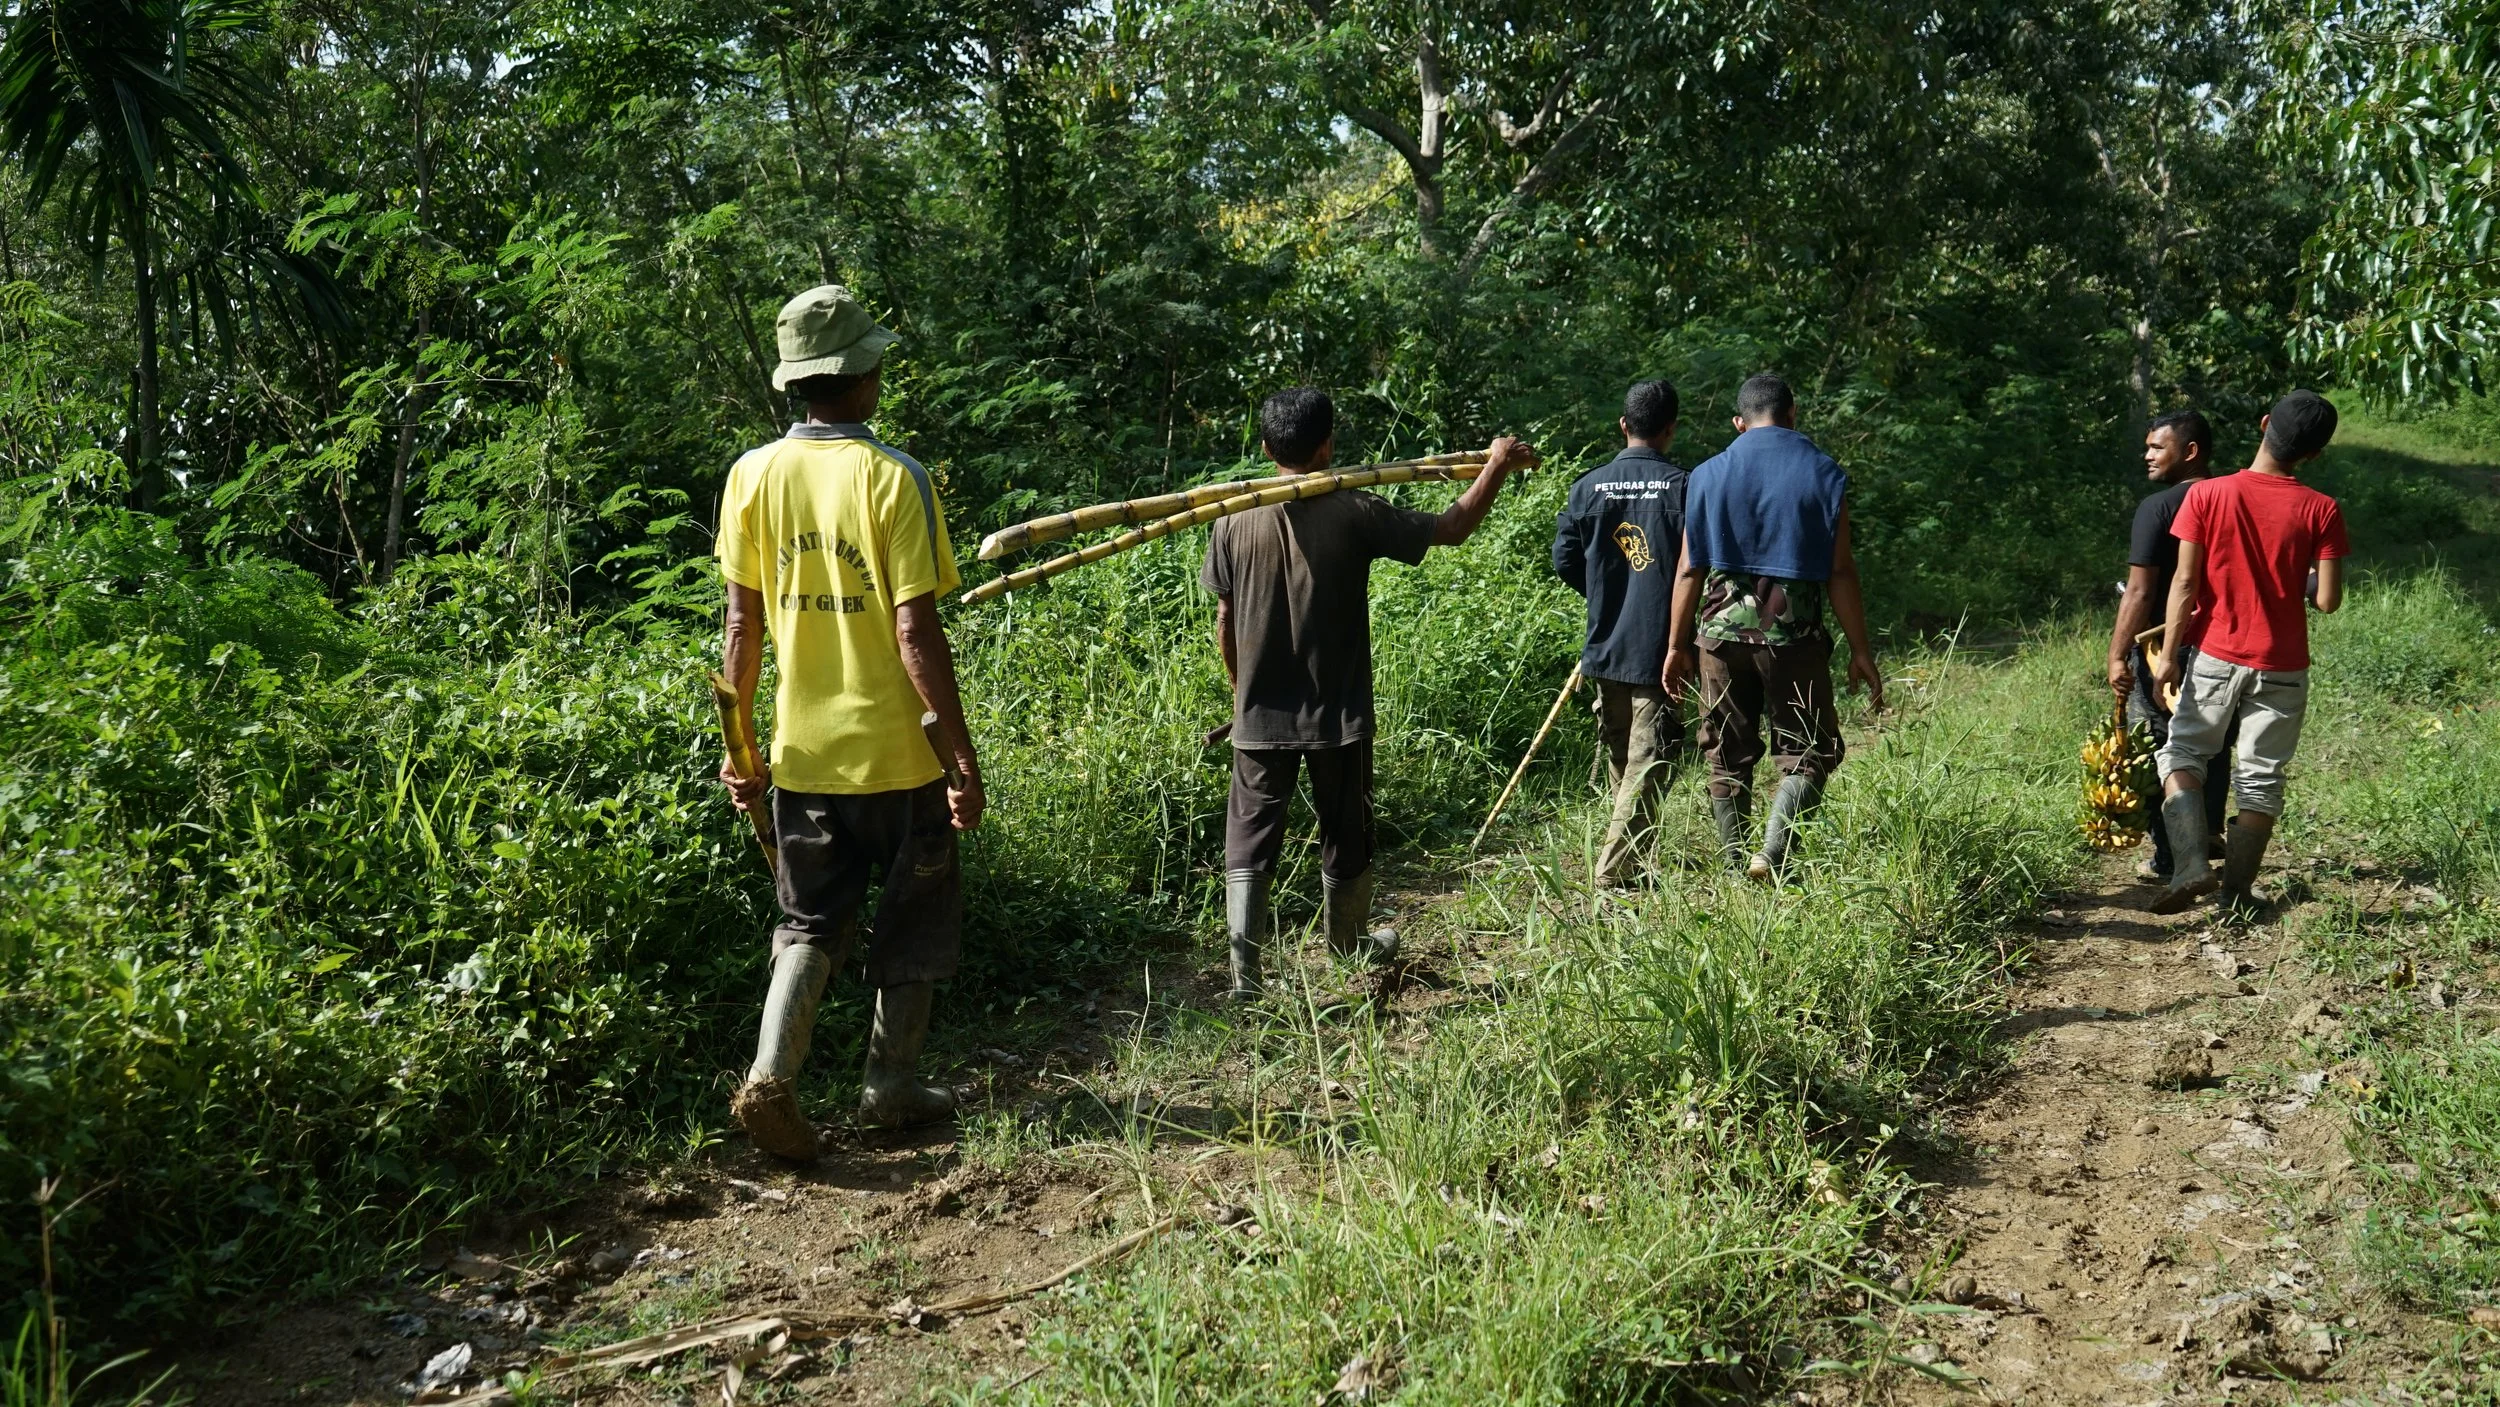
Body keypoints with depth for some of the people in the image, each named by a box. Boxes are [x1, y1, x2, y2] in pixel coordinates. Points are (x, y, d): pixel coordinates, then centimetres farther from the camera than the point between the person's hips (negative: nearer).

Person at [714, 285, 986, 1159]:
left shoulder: (754, 475, -1)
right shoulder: (892, 478, -14)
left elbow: (742, 626, 2)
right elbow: (916, 635, -17)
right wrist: (965, 759, -11)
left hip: (803, 751, 4)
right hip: (897, 753, -4)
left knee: (810, 923, 17)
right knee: (911, 926, 15)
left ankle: (769, 1078, -1)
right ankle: (892, 1089, 25)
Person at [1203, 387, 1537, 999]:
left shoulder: (1233, 518, -5)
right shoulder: (1354, 512, -12)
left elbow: (1224, 622, 2)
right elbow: (1452, 529, -3)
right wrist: (1497, 466, 10)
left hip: (1261, 718, 1)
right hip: (1338, 717, -1)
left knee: (1248, 846, 7)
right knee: (1345, 841, 17)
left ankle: (1245, 974, 1)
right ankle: (1348, 949, 35)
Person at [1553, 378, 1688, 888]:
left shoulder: (1589, 486, 2)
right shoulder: (1680, 487, -9)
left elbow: (1565, 561, 3)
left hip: (1606, 647, 5)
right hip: (1659, 649, -4)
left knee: (1618, 759, 18)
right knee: (1648, 762, -2)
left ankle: (1626, 857, 29)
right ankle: (1614, 873, -7)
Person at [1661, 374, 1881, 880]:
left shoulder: (1707, 475, 5)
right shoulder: (1822, 473, -1)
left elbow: (1689, 569, 5)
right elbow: (1840, 571, -3)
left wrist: (1677, 645, 11)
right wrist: (1861, 650, 3)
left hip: (1721, 630, 3)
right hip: (1793, 631, -2)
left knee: (1729, 758, 11)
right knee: (1810, 752, 6)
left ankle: (1736, 872, 15)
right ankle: (1773, 855, -11)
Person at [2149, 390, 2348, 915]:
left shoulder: (2205, 495, -10)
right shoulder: (2321, 510, -9)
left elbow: (2185, 583, -9)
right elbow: (2327, 600, -10)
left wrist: (2169, 654, -2)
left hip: (2213, 657, 0)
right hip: (2281, 668, 0)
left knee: (2183, 754, 13)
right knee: (2261, 777, 12)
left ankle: (2191, 866, -6)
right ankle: (2237, 889, 16)